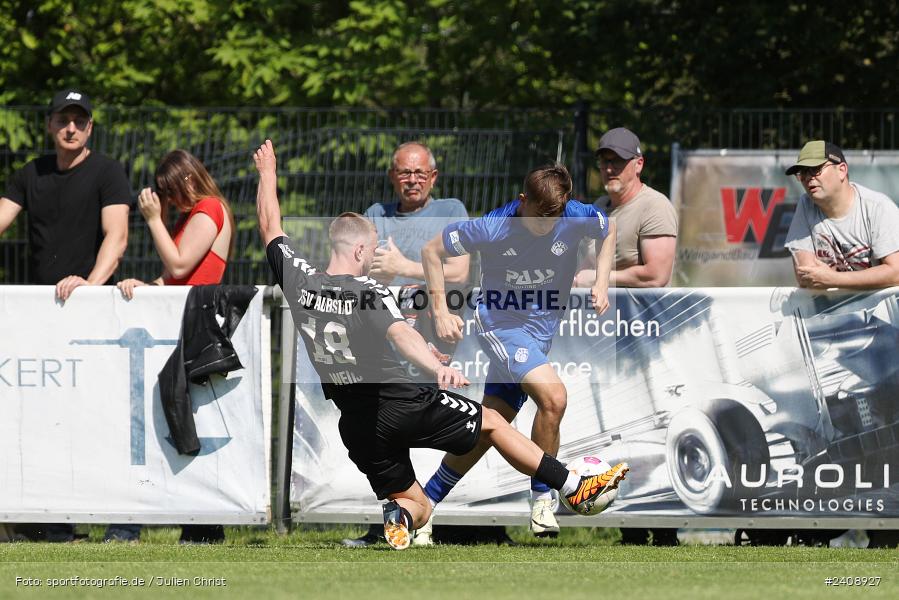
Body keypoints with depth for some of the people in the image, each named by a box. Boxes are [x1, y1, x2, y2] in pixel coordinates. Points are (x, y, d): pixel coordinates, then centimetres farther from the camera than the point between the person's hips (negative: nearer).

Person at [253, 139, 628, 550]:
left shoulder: (300, 282, 1)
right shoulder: (369, 293, -13)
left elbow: (269, 227, 14)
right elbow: (400, 334, -33)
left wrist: (267, 172, 27)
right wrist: (437, 368, -50)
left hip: (356, 423, 5)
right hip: (403, 406, -5)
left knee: (417, 506, 16)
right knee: (491, 422, 15)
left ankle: (398, 515, -22)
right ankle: (574, 488, 12)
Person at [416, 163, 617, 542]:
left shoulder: (578, 218, -12)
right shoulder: (492, 228, -21)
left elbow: (609, 232, 13)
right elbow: (432, 250, -7)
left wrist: (601, 282, 1)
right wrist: (440, 312, -10)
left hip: (542, 330, 5)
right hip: (500, 323, -5)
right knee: (554, 396, -27)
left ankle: (426, 502, 18)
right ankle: (541, 499, -11)